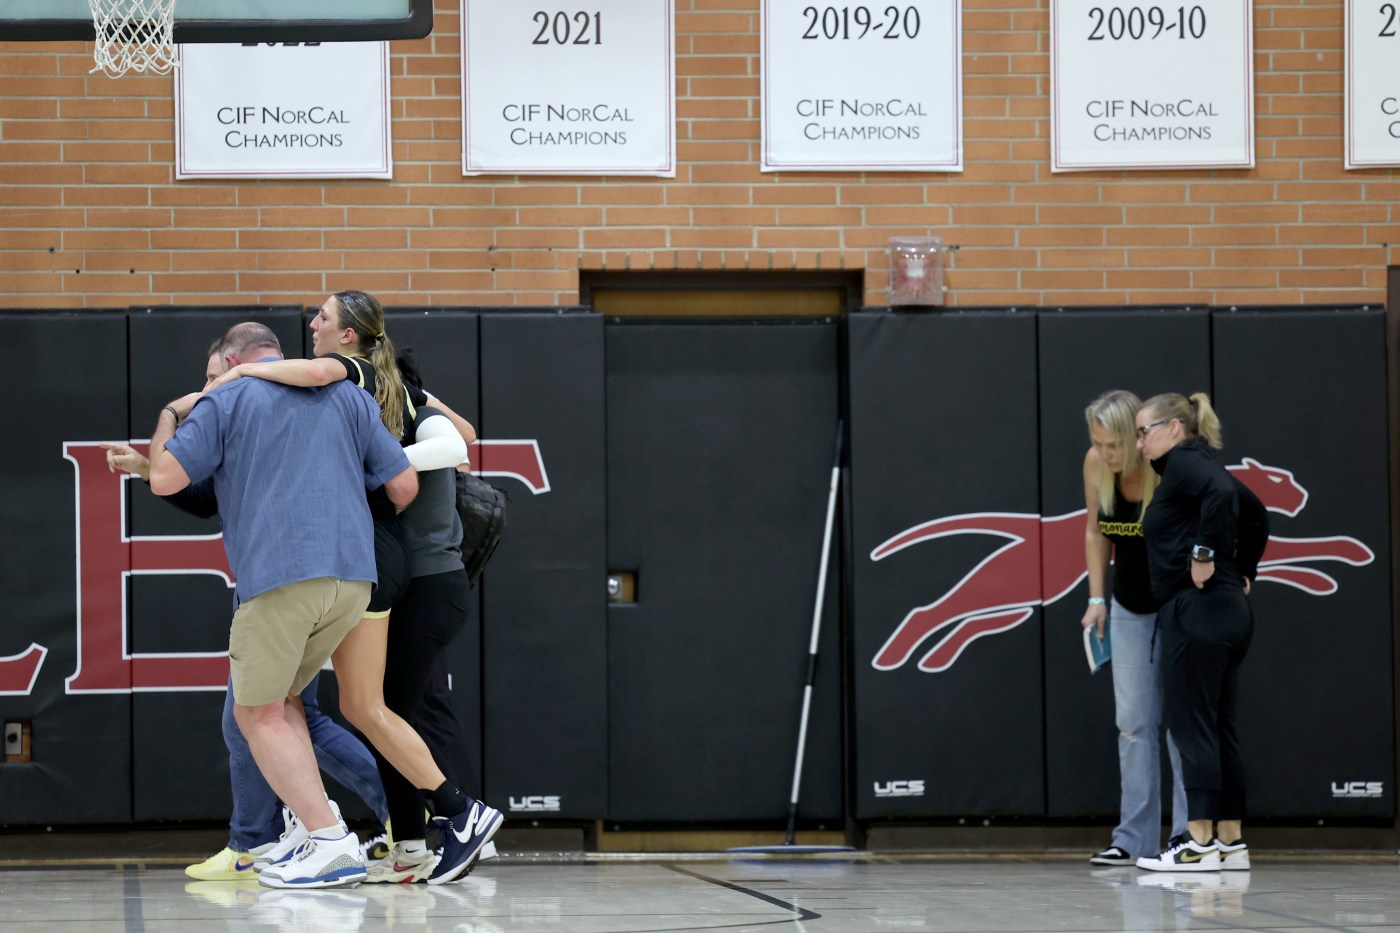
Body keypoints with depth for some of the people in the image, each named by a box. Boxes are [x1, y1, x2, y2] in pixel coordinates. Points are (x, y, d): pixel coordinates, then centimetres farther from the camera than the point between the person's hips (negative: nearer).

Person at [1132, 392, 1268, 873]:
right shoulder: (1200, 466, 20)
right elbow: (1255, 513, 29)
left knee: (1191, 725, -8)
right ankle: (1231, 842, 11)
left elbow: (1222, 494, -27)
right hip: (1229, 610, 10)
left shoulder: (1185, 463, -7)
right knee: (1217, 729, 10)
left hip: (1197, 611, -10)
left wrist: (1204, 554, -20)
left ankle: (1200, 843, -9)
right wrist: (1242, 571, 25)